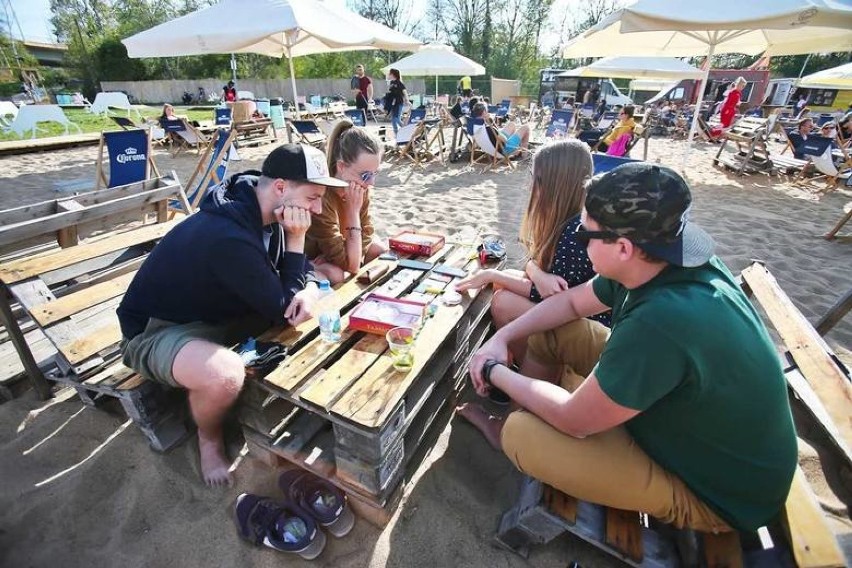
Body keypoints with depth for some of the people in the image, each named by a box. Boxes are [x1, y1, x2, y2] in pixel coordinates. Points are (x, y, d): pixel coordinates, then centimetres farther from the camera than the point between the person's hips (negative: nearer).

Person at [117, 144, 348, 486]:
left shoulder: (263, 214, -7)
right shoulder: (230, 238, -34)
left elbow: (305, 270, 2)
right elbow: (283, 311, -24)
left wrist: (308, 292, -22)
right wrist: (296, 239, -25)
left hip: (218, 313, 8)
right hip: (156, 330, -8)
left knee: (304, 304, -2)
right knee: (225, 375, -37)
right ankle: (209, 440, 1)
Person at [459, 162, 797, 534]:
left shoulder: (662, 323, -41)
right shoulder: (662, 263, -13)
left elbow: (574, 420, -28)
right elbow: (570, 302, 3)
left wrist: (497, 373, -13)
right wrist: (502, 338, -7)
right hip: (680, 408, 8)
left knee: (523, 435, -21)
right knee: (552, 331, 1)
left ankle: (508, 432, 17)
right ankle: (514, 415, 21)